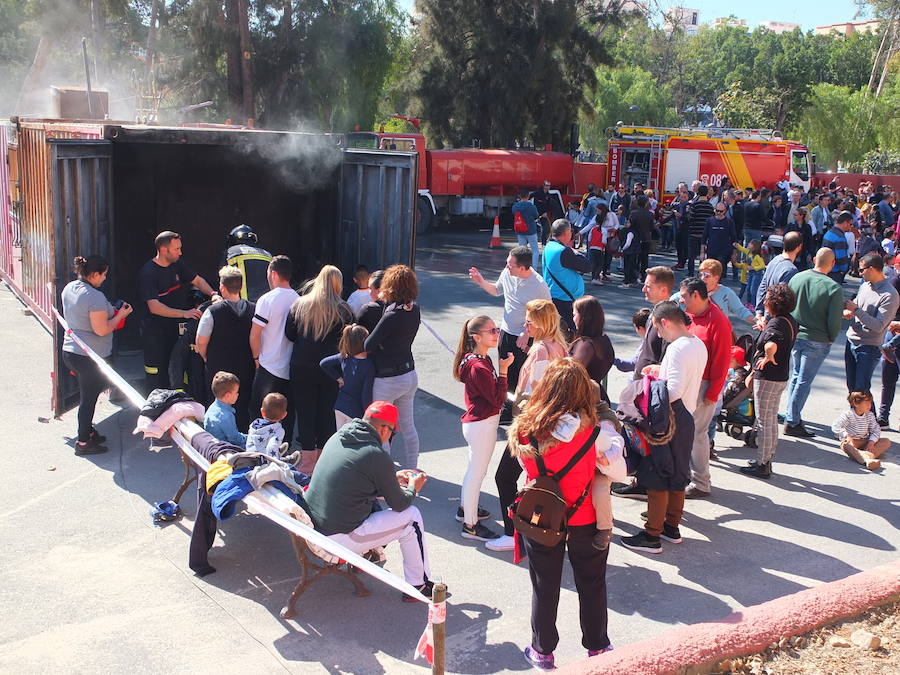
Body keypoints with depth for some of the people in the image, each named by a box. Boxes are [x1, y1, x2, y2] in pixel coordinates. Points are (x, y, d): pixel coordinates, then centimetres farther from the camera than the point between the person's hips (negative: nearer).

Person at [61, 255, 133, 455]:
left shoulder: (69, 288, 5)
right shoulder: (95, 297, -23)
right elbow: (102, 330, -23)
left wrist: (108, 311, 16)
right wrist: (120, 315, -9)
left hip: (70, 350, 9)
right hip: (91, 356, -9)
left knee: (87, 395, 22)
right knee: (89, 397, 4)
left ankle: (88, 431, 35)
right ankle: (83, 442, 13)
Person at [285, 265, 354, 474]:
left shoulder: (300, 304, -2)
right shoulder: (343, 310, -6)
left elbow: (289, 333, 2)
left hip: (301, 367, 1)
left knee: (305, 412, 7)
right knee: (327, 412, 11)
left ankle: (307, 462, 9)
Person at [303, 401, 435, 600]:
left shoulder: (336, 438, 4)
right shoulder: (377, 456, -18)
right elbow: (399, 504, -5)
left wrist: (393, 478, 27)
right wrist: (413, 488, 16)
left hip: (313, 528, 8)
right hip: (340, 538, -8)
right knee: (411, 516, 6)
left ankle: (372, 550, 32)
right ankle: (418, 586, 14)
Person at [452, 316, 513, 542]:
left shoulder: (482, 360, 7)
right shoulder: (478, 367, -25)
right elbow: (498, 400, -23)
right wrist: (503, 371, -24)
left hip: (478, 421, 10)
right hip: (482, 424, -10)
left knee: (475, 469, 25)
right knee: (477, 472, 1)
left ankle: (465, 508, 43)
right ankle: (470, 525, 12)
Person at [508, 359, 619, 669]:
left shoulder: (525, 430, -19)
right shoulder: (594, 431, -22)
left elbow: (527, 469, -3)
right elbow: (618, 473, -10)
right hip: (586, 521, -1)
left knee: (545, 588, 19)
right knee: (591, 585, 21)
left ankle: (542, 651, 35)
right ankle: (597, 648, 38)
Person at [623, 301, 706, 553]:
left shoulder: (676, 348, -21)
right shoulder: (698, 344, 7)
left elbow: (675, 390, -27)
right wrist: (661, 371, 12)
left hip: (669, 419, -10)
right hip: (687, 418, 10)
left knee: (656, 478, 0)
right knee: (677, 475, 19)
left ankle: (652, 536, 7)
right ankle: (672, 527, 31)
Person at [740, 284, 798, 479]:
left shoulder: (776, 323, -22)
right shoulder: (791, 322, 6)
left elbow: (771, 345, -43)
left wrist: (768, 357, -28)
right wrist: (764, 328, 17)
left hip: (767, 378, -10)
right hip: (781, 377, 10)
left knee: (764, 421, 1)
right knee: (772, 419, 19)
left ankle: (762, 465, 9)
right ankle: (768, 459, 31)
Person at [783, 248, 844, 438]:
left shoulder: (796, 278, -4)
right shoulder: (834, 288, -18)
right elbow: (834, 320, -17)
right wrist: (831, 338, 3)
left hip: (794, 336, 5)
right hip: (817, 342, -5)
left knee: (795, 377, 20)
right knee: (804, 381, 3)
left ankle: (793, 416, 29)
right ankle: (792, 422, 8)